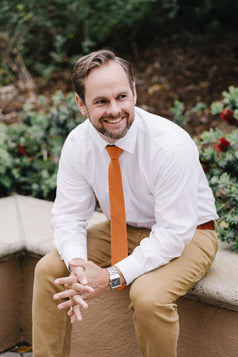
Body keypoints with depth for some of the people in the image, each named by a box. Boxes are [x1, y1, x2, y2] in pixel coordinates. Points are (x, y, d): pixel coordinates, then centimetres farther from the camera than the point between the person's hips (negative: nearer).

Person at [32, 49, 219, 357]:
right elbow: (69, 215, -8)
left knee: (148, 295, -33)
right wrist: (77, 264, -30)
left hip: (185, 235, -5)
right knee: (49, 269, -10)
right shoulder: (77, 144, -14)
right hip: (123, 229, 5)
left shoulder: (172, 145, -30)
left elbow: (174, 233, -28)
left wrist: (113, 276, -33)